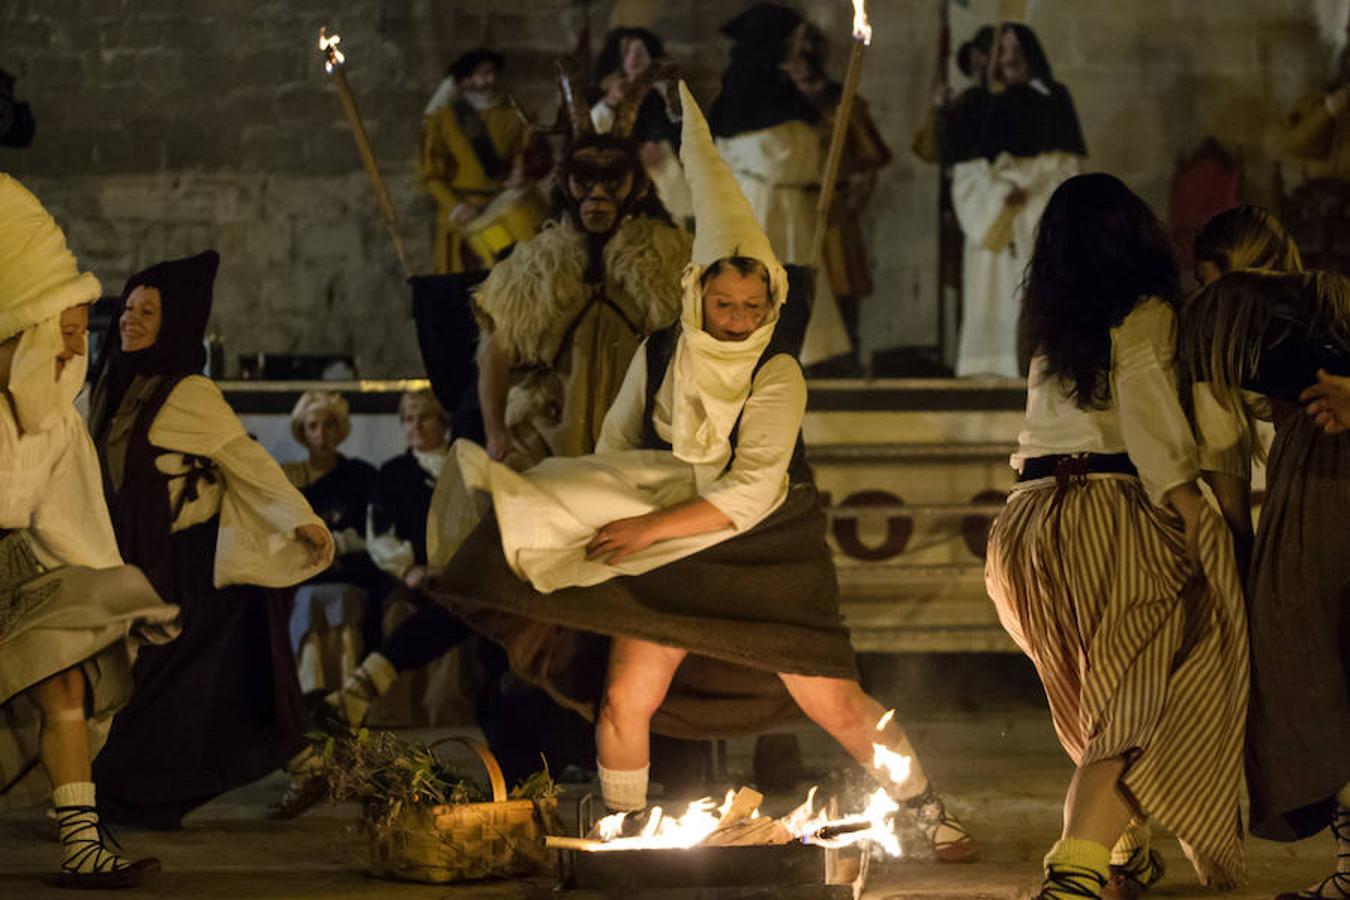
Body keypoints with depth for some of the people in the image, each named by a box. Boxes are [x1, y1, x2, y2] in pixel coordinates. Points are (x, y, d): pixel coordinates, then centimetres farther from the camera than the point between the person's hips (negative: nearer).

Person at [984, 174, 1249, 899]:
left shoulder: (1051, 329, 17)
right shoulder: (1145, 316, -3)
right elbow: (1150, 425, -15)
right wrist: (1198, 519, -17)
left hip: (1031, 517, 7)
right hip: (1115, 513, -7)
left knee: (1100, 698, 21)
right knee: (1136, 702, -10)